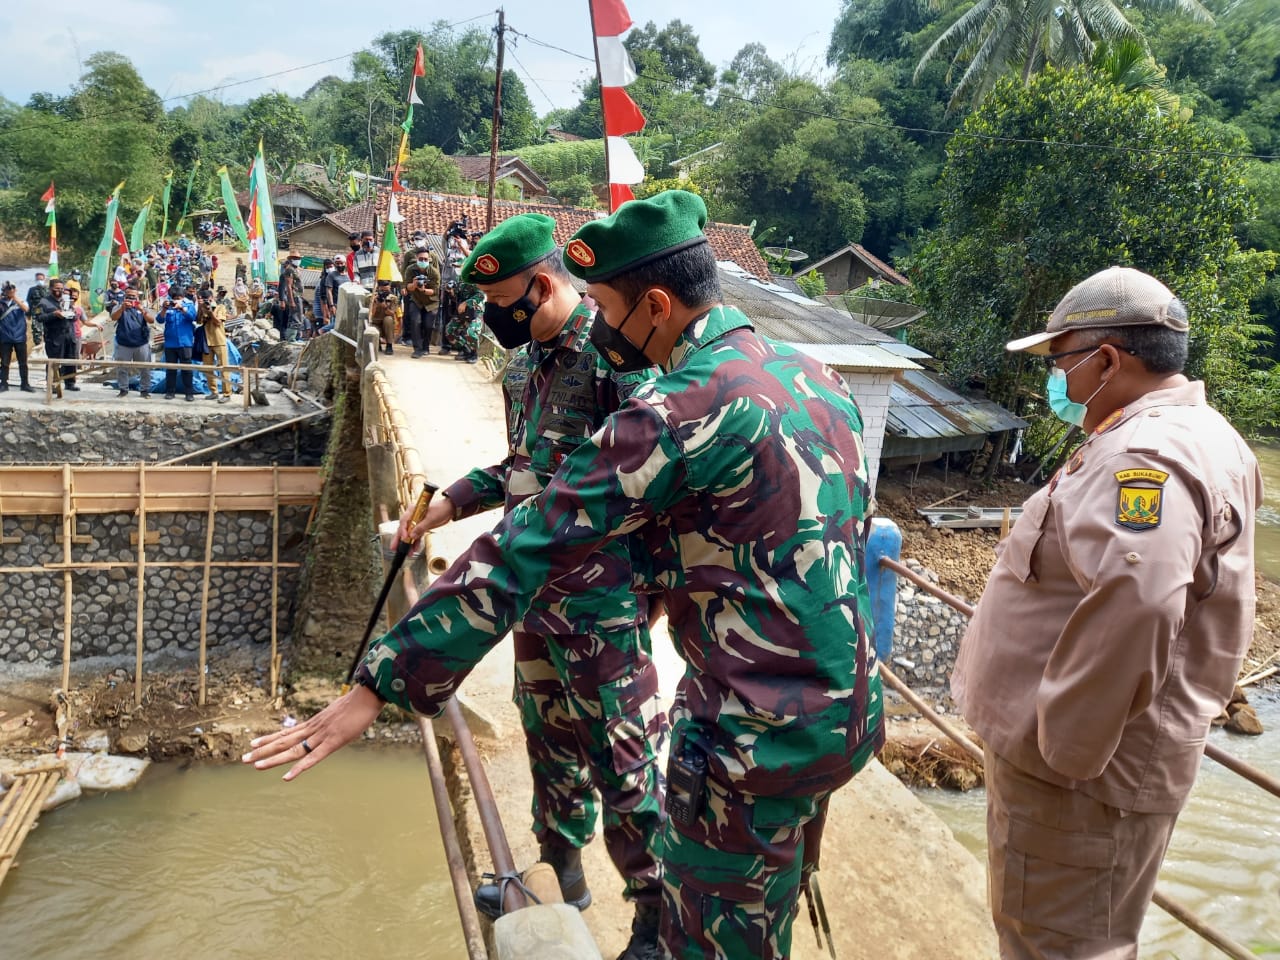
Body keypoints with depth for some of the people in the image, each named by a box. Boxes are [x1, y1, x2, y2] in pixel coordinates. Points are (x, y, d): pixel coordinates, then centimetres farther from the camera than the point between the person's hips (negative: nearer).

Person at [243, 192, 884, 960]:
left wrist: (379, 686, -17)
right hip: (848, 714, 9)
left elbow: (526, 555, -22)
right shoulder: (814, 373, 5)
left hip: (758, 738, -8)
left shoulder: (682, 410, -20)